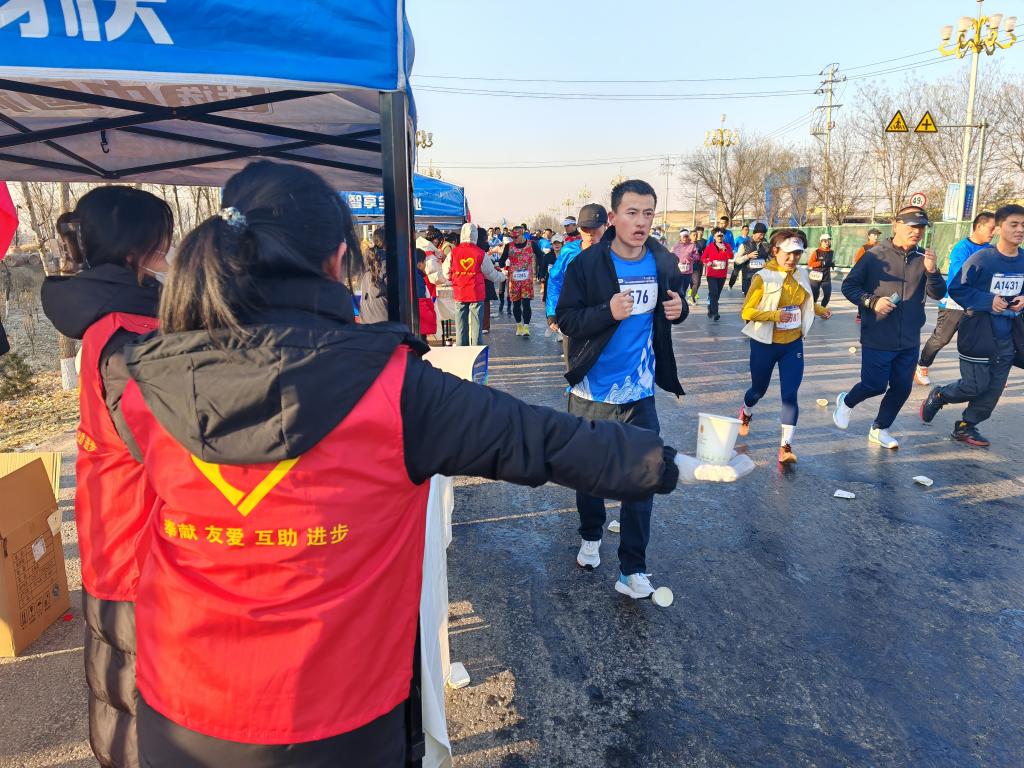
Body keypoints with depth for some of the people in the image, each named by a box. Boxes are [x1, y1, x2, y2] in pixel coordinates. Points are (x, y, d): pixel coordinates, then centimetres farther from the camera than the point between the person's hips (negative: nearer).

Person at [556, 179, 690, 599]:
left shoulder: (664, 263, -1)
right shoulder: (587, 263, -12)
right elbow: (565, 319, -13)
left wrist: (678, 309, -9)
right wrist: (608, 312, -29)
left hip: (641, 392, 2)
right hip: (592, 391, -2)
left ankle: (632, 570, 15)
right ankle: (591, 535, 42)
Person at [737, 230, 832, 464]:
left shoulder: (801, 275, 2)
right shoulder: (763, 277, -14)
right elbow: (747, 311, -16)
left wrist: (820, 310, 6)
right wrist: (775, 315, -29)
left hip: (793, 344, 3)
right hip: (765, 345, -3)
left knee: (790, 394, -6)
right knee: (759, 390, 15)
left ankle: (786, 447, -3)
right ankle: (746, 414, 49)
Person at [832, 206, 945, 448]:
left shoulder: (923, 259, 3)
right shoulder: (875, 256, -9)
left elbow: (938, 294, -1)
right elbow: (849, 286, -5)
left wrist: (932, 271, -19)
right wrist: (872, 302, -18)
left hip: (909, 341, 5)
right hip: (877, 339, -5)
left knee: (902, 388, 10)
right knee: (875, 385, 2)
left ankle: (880, 429, 28)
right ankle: (846, 402, 33)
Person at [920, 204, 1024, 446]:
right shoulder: (981, 259, -13)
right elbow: (956, 289, -10)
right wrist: (988, 301, -19)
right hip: (979, 333, -5)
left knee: (993, 389, 8)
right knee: (975, 386, -2)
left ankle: (966, 426, 23)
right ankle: (938, 396, 26)